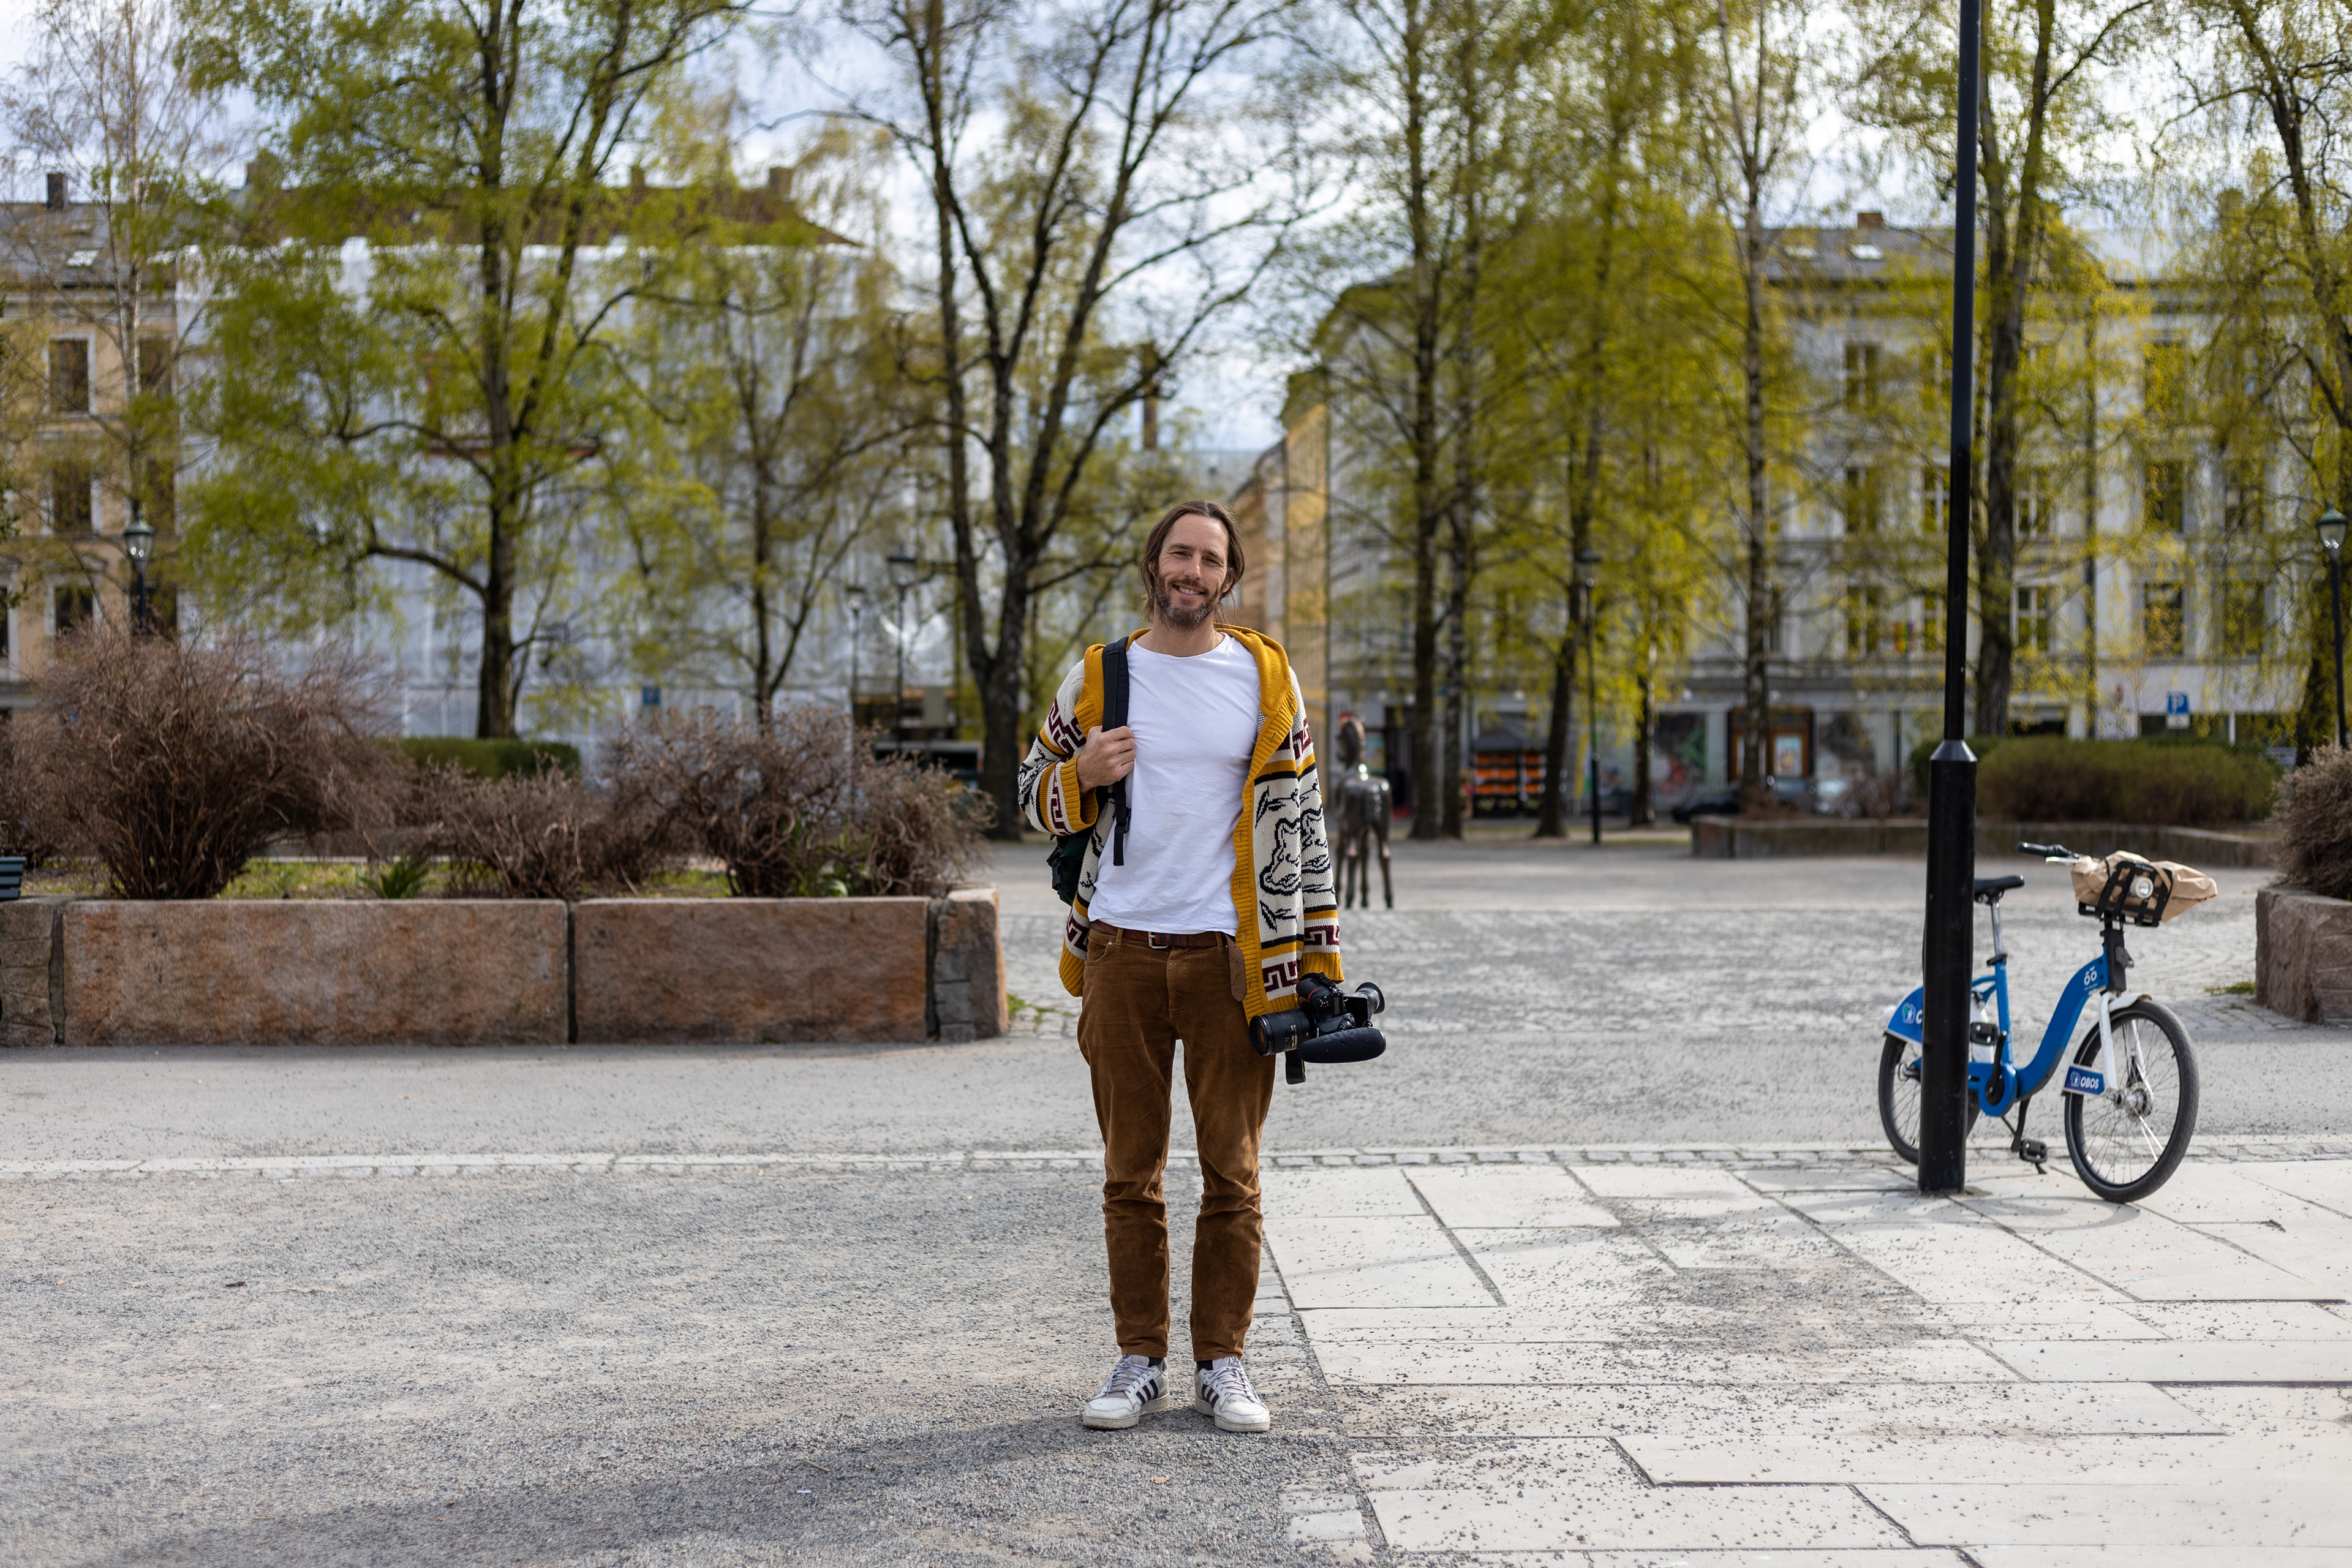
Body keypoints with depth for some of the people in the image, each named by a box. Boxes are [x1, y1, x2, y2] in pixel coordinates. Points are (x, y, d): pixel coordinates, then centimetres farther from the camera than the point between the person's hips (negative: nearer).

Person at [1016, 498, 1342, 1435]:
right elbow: (1036, 795, 14)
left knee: (1232, 1174, 3)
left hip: (1229, 956, -1)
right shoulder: (1097, 678, 7)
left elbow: (1300, 820, 6)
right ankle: (1140, 1361, 15)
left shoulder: (1266, 677, 5)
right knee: (1131, 1174, 6)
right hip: (1121, 953, 1)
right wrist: (1082, 778, -10)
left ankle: (1221, 1364, 13)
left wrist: (1320, 956, 1)